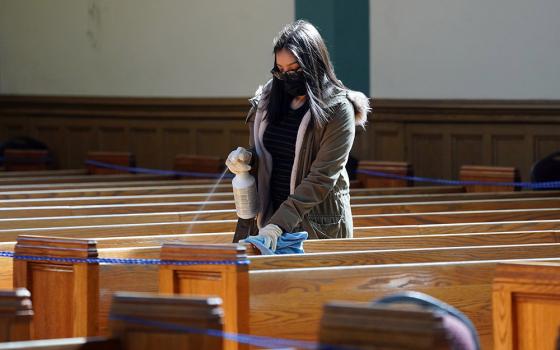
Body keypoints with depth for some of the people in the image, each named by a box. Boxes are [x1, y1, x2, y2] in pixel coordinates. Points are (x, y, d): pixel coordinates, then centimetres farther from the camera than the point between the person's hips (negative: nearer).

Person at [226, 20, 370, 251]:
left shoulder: (337, 109, -13)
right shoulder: (269, 100, 4)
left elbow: (321, 178, -19)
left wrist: (279, 223, -27)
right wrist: (245, 158, -9)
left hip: (320, 229, -5)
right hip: (273, 219, 5)